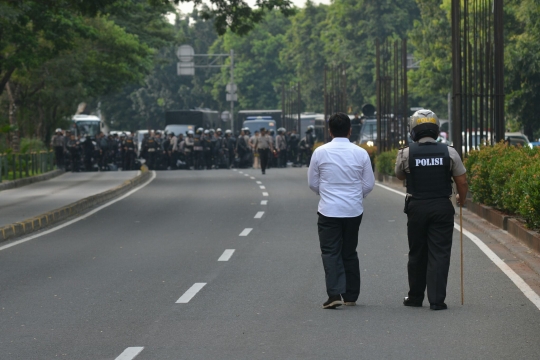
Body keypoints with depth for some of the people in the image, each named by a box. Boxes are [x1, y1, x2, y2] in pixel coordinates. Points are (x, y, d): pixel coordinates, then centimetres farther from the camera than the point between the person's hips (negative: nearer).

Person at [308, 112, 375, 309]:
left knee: (331, 252, -1)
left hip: (329, 211, -2)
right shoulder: (360, 153, -3)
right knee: (350, 253, 14)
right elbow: (369, 184, 4)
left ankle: (334, 294, -17)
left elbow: (312, 183, 4)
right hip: (354, 210, 2)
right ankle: (351, 296, 19)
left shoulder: (320, 152, -5)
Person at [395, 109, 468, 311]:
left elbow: (400, 176, 13)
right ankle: (436, 300, -4)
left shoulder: (406, 154, -6)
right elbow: (462, 182, -1)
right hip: (442, 208, -1)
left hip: (416, 207, 1)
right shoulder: (449, 152, -6)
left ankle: (415, 297, 23)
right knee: (439, 253, 1)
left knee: (417, 254, 13)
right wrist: (462, 199, 18)